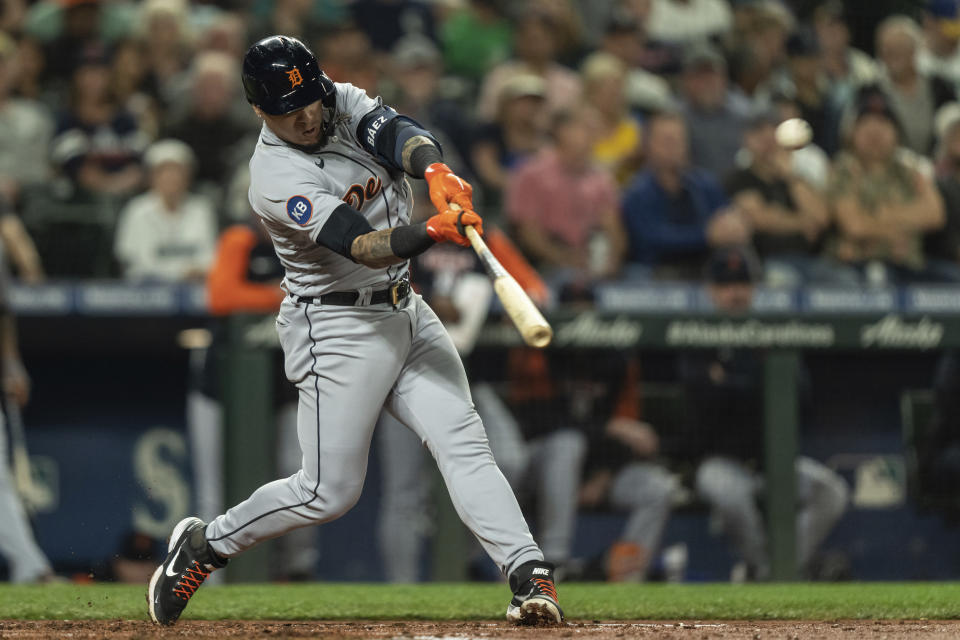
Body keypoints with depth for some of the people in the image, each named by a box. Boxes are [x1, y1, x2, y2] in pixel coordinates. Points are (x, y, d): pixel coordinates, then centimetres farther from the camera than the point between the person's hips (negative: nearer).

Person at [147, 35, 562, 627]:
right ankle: (205, 545, 16)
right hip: (339, 329, -6)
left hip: (405, 311, 6)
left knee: (463, 440, -9)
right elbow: (363, 245, -30)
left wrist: (437, 174, -40)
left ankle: (530, 573, -18)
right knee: (330, 492, -3)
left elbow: (401, 135, -17)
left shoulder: (345, 104, 2)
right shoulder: (277, 180, -21)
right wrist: (435, 231, -48)